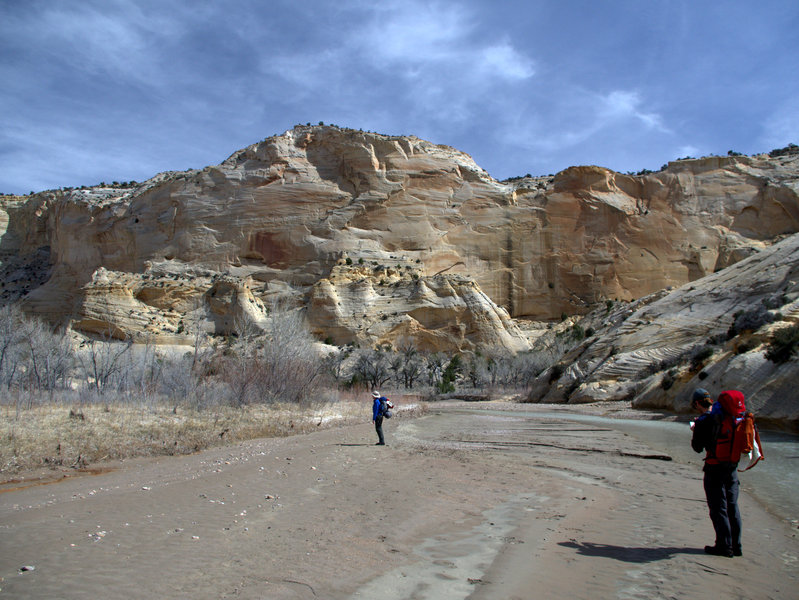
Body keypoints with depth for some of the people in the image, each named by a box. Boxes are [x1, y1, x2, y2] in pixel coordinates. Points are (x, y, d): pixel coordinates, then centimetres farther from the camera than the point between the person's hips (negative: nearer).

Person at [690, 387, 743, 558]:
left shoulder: (704, 420, -13)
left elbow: (698, 447, -7)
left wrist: (695, 430, 11)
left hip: (715, 468, -7)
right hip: (732, 466, 7)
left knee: (718, 508, 2)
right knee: (732, 506, 14)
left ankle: (724, 546, 4)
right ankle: (735, 545, 19)